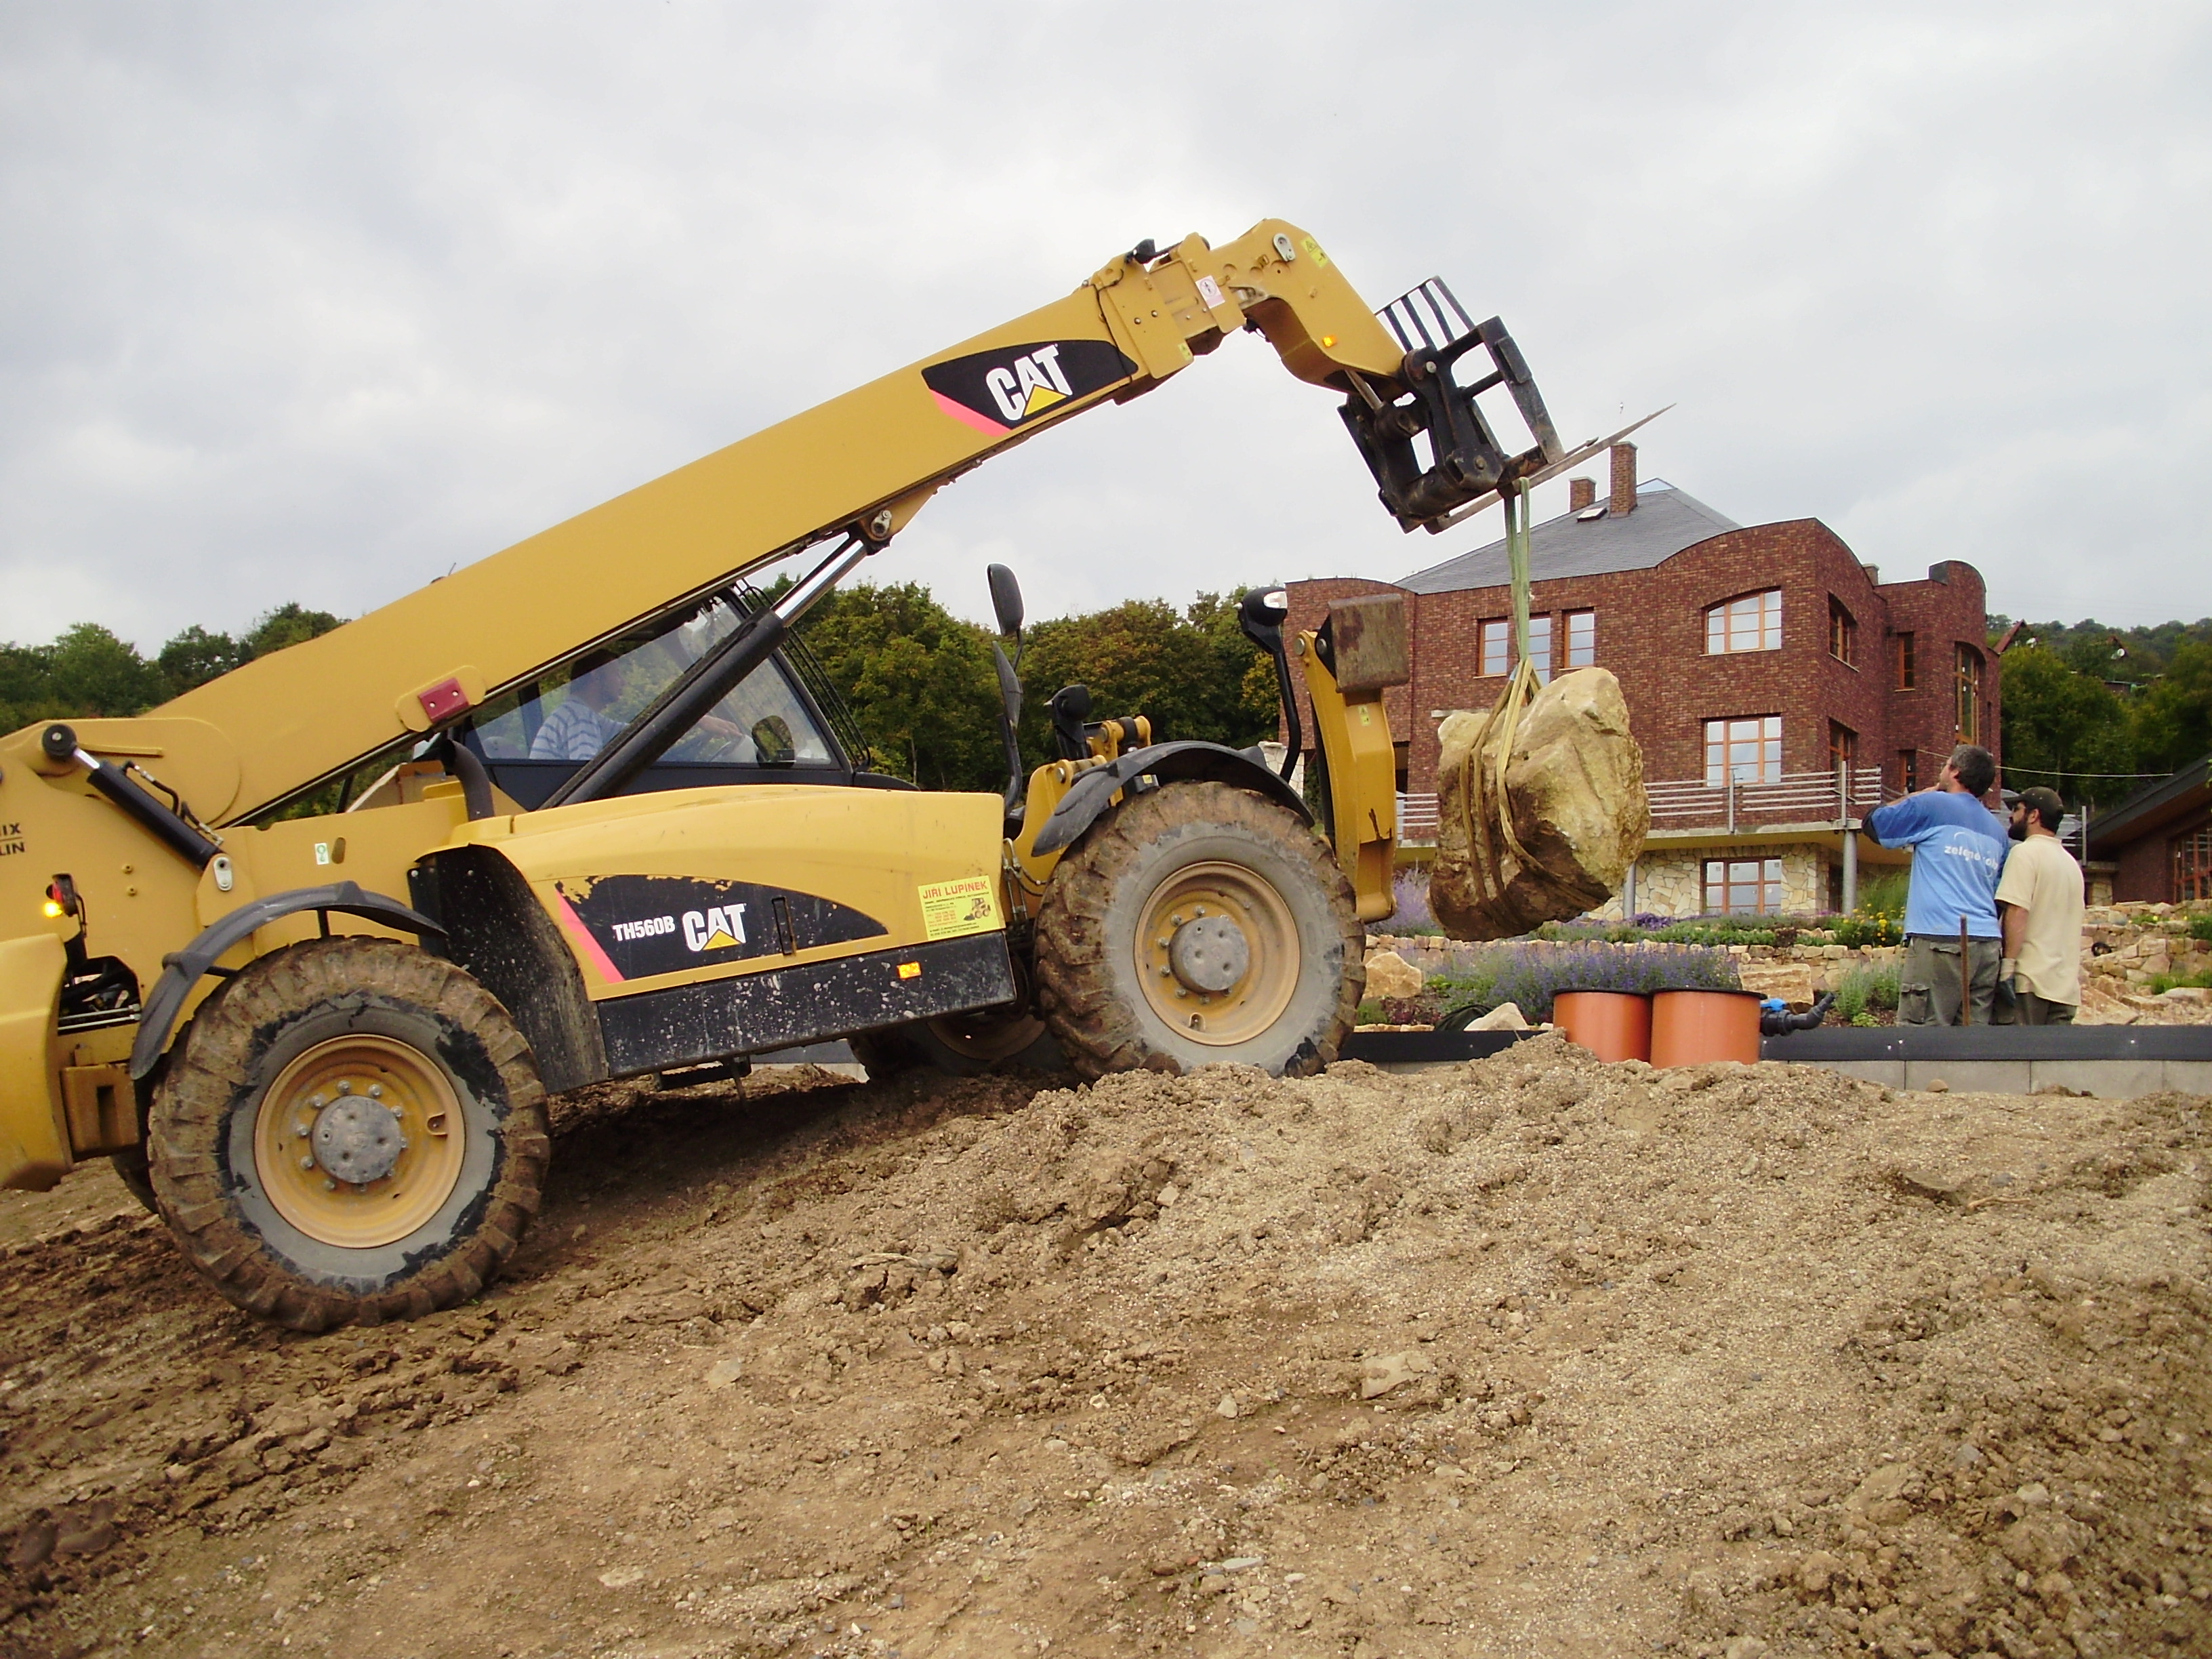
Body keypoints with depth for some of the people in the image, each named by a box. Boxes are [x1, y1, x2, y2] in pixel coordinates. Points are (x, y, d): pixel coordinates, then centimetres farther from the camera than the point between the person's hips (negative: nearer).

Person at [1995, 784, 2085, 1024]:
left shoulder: (2026, 852, -6)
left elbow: (2018, 912, -15)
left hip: (2031, 977, -8)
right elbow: (2070, 920, 23)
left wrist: (2008, 963, -16)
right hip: (2066, 981, 8)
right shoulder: (2071, 861, 20)